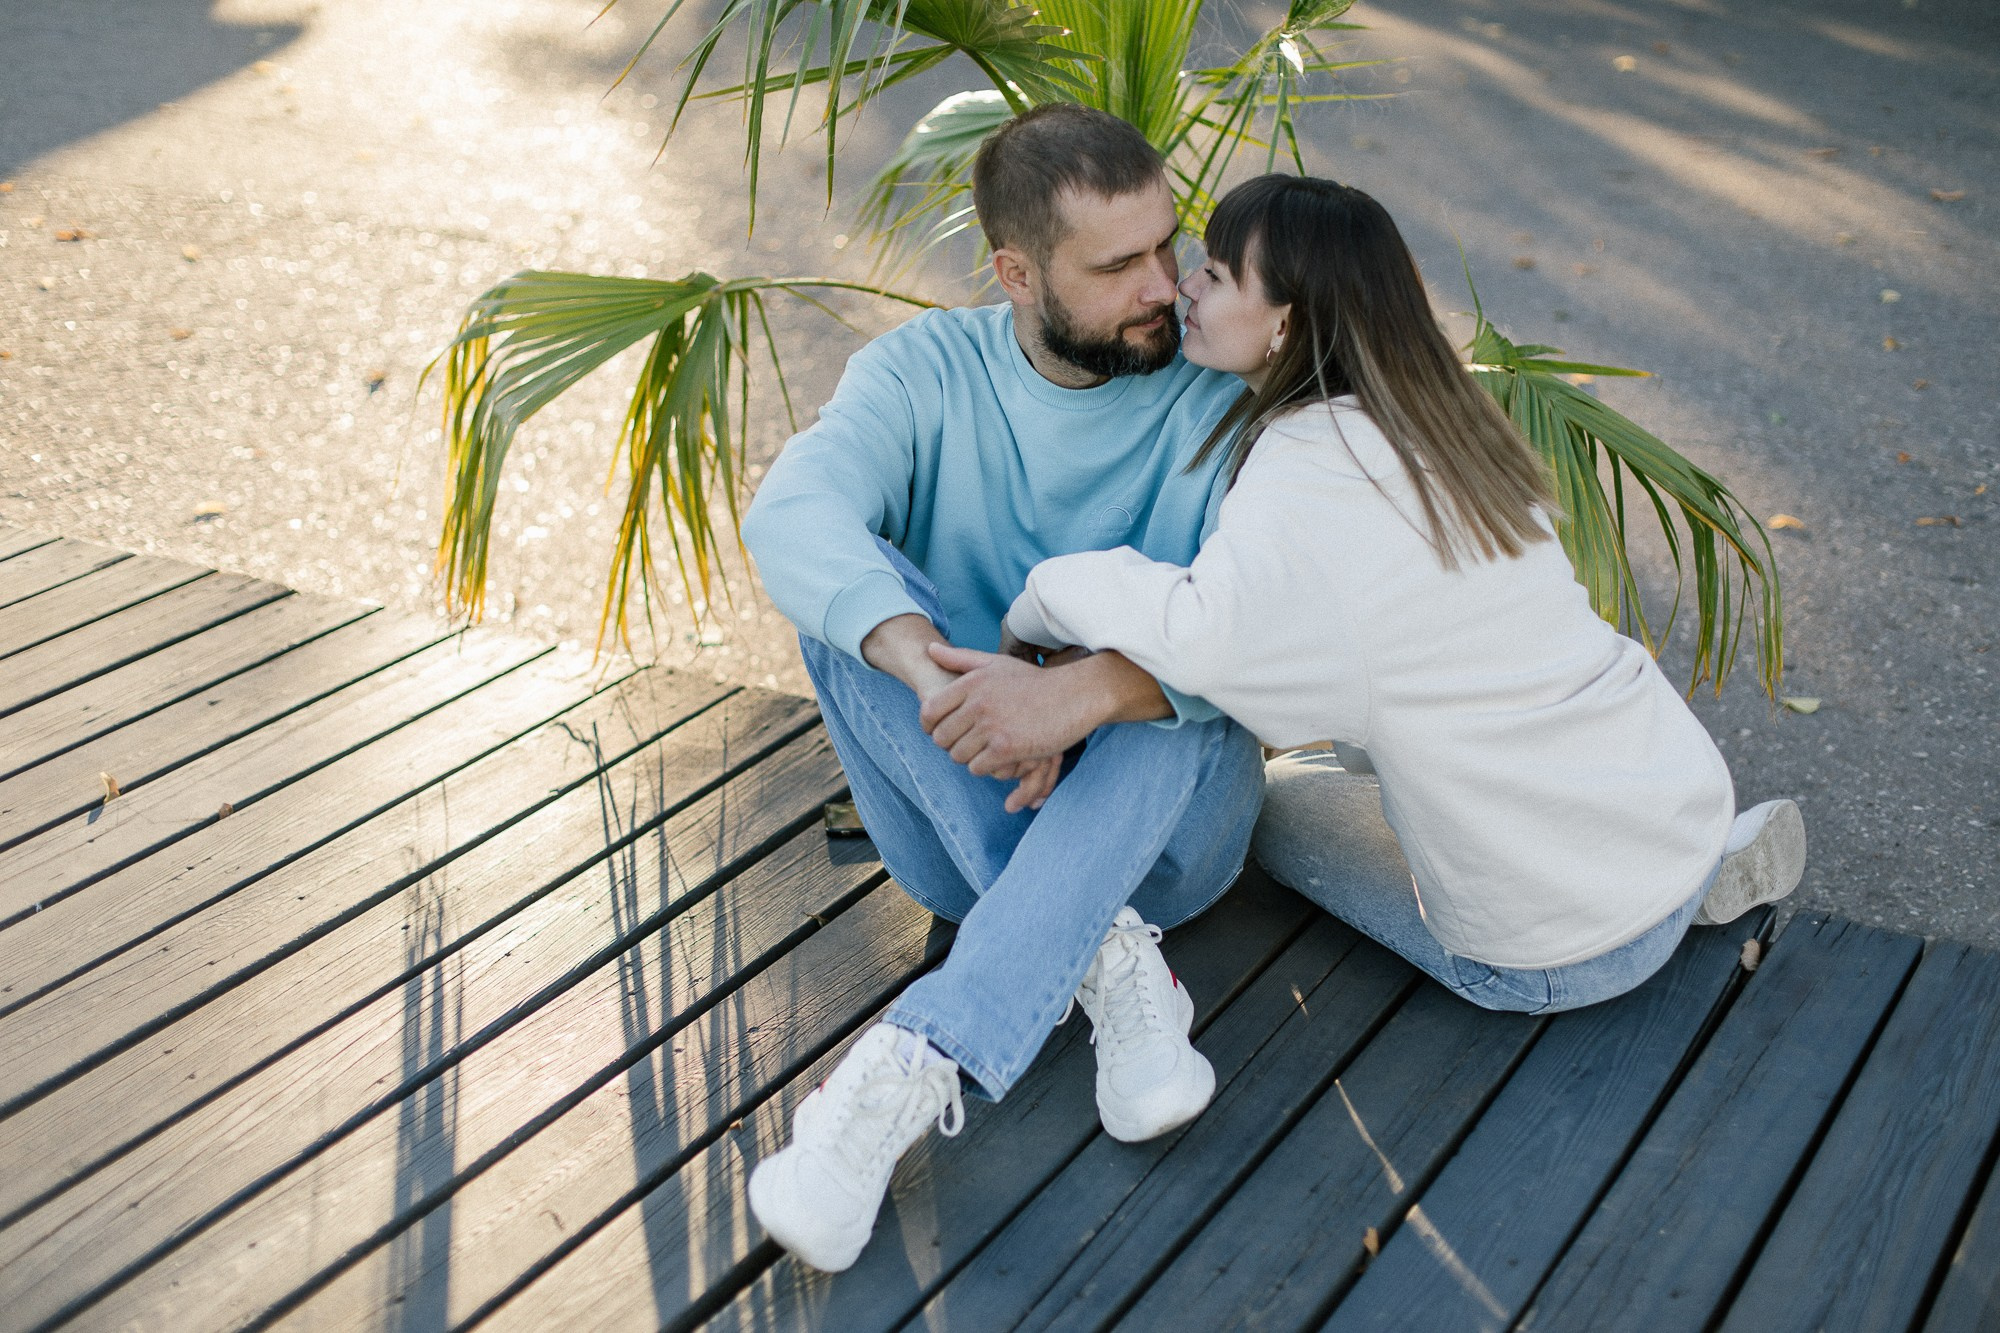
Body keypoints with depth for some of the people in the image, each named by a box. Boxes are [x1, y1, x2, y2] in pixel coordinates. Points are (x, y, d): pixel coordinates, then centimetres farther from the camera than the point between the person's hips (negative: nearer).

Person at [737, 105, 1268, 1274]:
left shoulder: (1225, 396, -8)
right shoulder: (929, 371, -3)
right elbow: (792, 516, -24)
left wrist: (1090, 692, -42)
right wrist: (927, 664, -44)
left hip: (1161, 819, -1)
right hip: (963, 824, 2)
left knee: (1184, 690, -34)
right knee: (852, 595, -22)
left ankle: (914, 1070, -42)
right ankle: (1104, 950, -27)